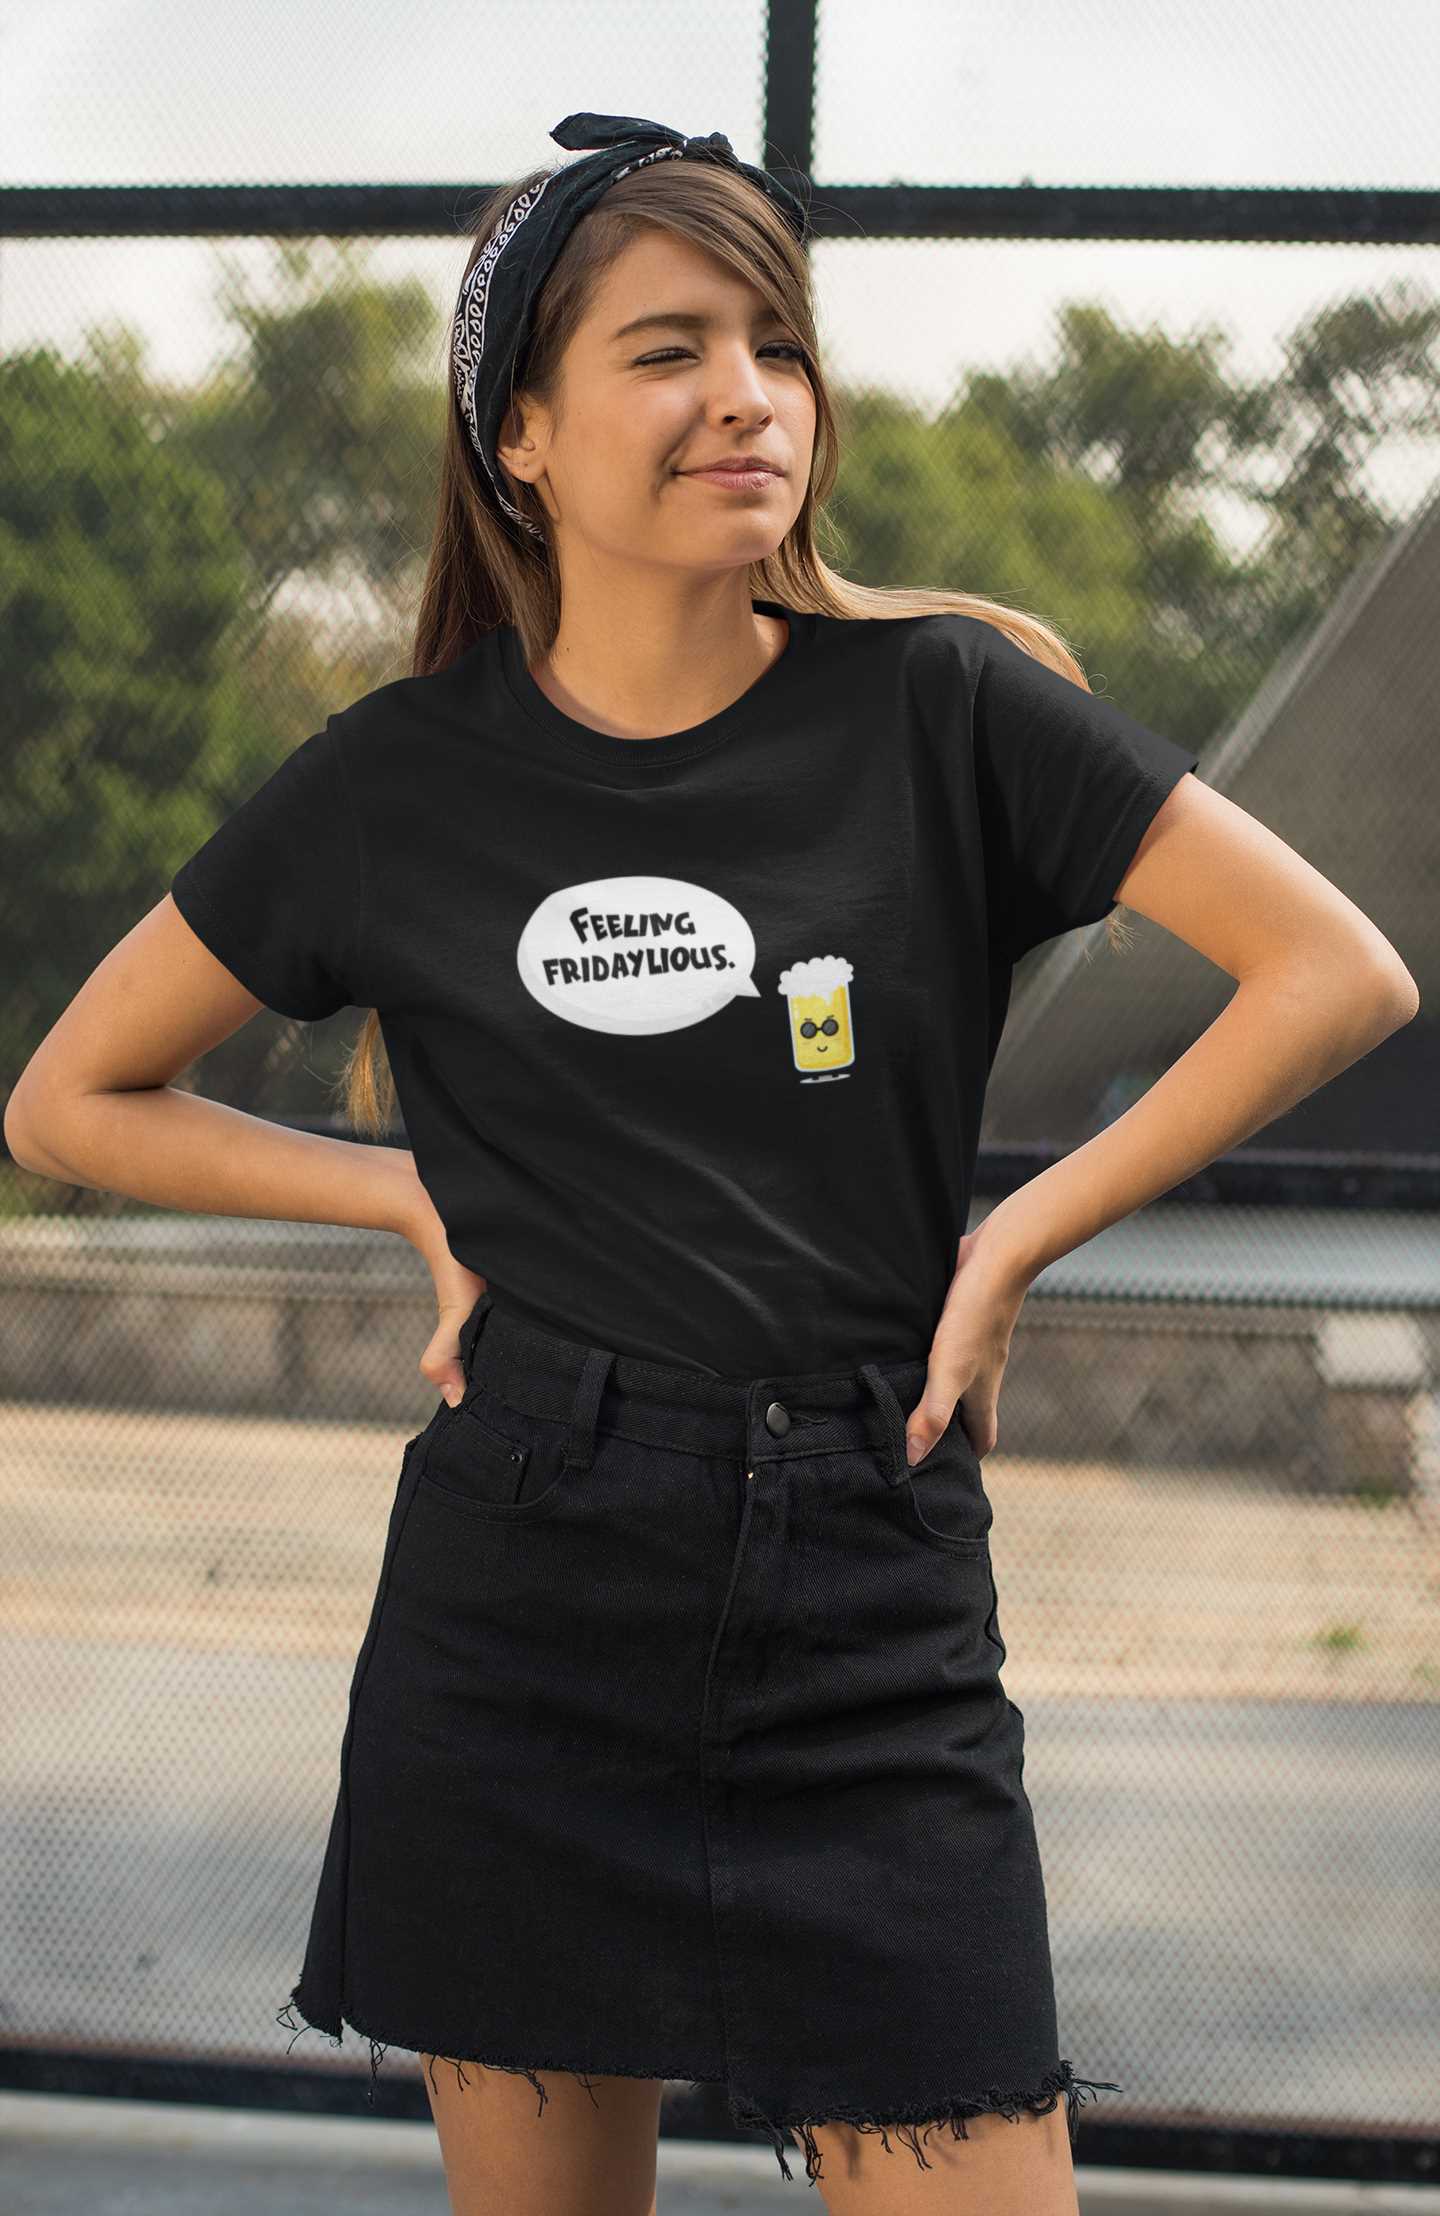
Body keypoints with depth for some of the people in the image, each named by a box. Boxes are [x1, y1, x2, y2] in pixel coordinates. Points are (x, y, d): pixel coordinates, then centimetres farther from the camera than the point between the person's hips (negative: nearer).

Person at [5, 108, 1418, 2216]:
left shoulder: (939, 710, -2)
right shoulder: (404, 778, 2)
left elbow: (1340, 974, -2)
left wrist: (1014, 1243, -4)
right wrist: (425, 1201, 2)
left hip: (870, 1628, -1)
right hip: (511, 1616, 1)